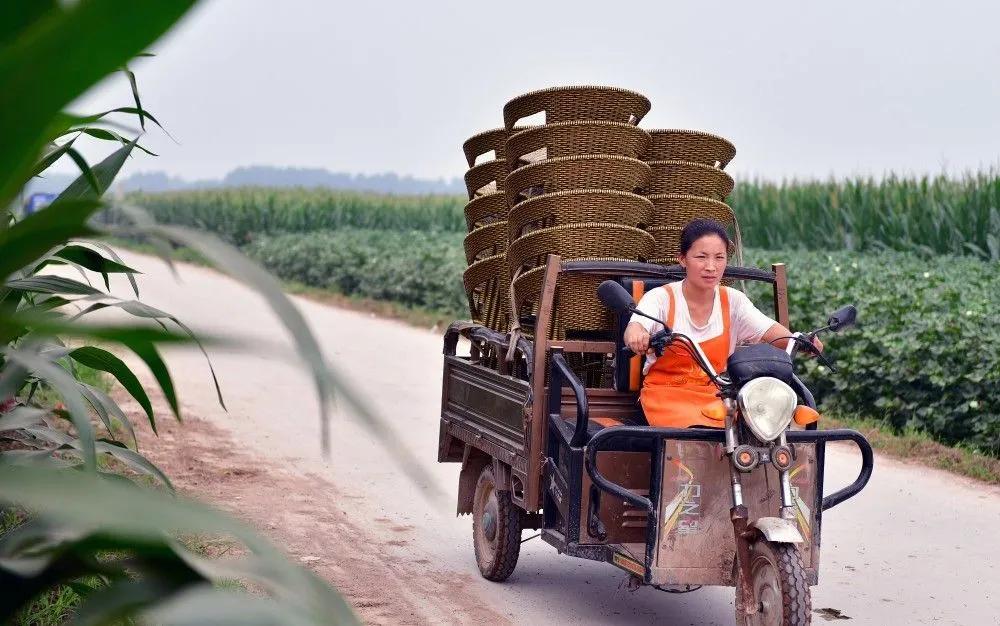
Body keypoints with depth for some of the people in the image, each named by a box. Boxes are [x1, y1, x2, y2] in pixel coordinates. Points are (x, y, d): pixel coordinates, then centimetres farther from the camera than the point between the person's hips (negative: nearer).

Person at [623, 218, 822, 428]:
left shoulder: (733, 301, 6)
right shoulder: (662, 298, -5)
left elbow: (769, 330, -6)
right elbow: (634, 328, -24)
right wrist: (636, 336, -51)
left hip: (716, 395, 3)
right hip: (666, 393, -3)